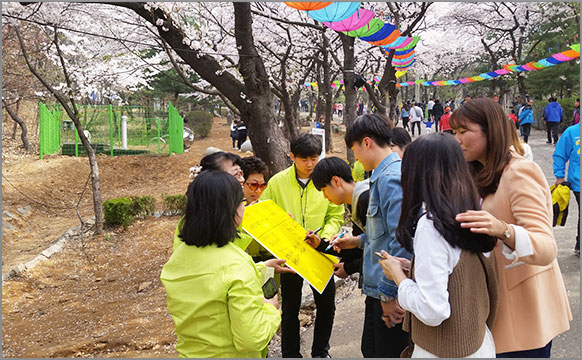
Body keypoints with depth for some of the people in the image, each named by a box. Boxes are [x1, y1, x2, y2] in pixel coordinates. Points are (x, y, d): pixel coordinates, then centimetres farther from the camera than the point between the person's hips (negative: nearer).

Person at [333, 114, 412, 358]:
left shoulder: (391, 178, -20)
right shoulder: (383, 175, 12)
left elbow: (402, 239, -26)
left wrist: (390, 294, -22)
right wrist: (358, 241, 19)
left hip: (390, 292, -10)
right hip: (379, 289, 10)